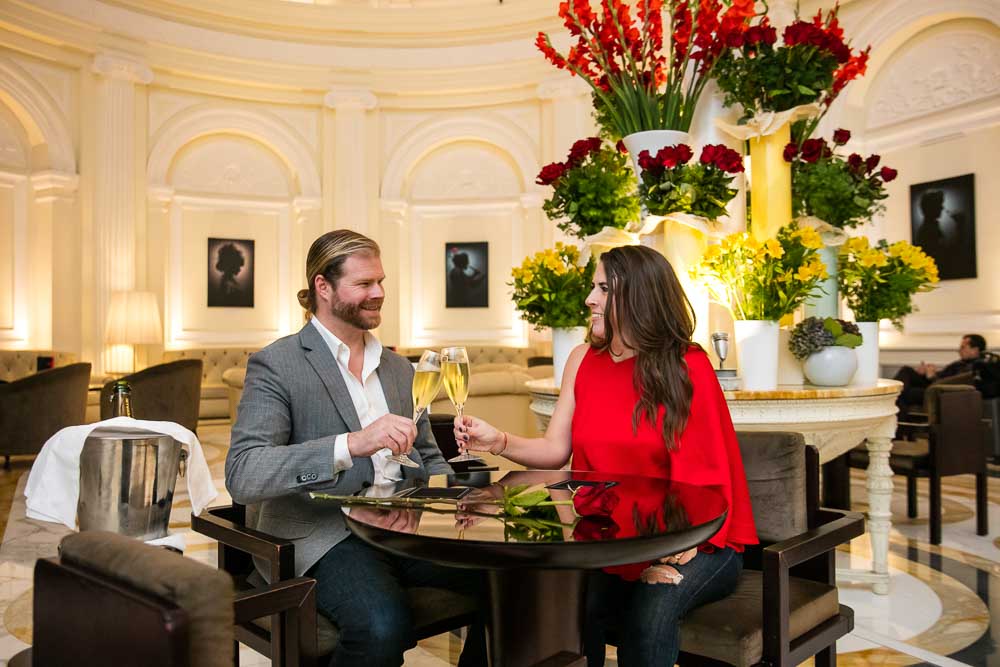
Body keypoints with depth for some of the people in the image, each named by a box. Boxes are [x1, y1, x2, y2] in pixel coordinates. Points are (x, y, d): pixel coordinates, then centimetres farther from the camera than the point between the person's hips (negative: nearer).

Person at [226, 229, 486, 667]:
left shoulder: (397, 367, 17)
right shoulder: (275, 365, -4)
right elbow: (242, 476, -16)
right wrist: (351, 445, -28)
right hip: (324, 537, -5)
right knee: (383, 627, -33)